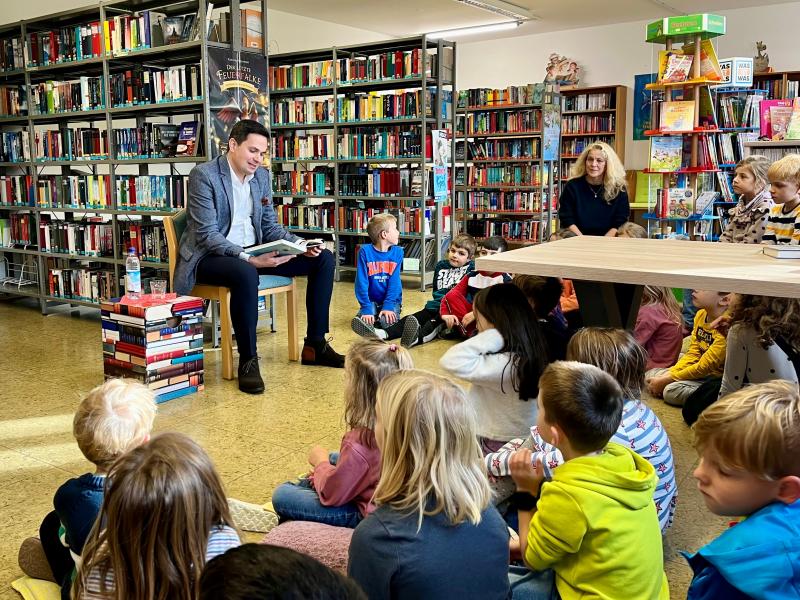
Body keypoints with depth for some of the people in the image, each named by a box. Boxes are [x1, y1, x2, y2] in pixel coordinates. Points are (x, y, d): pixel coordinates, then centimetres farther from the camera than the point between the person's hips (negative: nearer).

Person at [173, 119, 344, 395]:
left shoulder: (262, 176, 8)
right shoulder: (203, 175, -14)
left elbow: (270, 226, 13)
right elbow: (207, 235, -20)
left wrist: (301, 244, -6)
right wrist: (248, 258, -32)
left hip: (253, 252, 8)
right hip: (210, 256, -7)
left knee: (323, 258, -2)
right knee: (246, 274, -42)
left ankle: (315, 345, 3)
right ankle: (248, 361, -26)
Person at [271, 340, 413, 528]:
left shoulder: (359, 442, -35)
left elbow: (331, 494, -20)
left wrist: (320, 461, -2)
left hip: (366, 514, -8)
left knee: (281, 495, 2)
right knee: (333, 459, 31)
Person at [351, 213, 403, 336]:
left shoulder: (397, 252, -4)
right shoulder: (365, 251, -11)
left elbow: (394, 282, -8)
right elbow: (361, 282, -13)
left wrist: (388, 306, -20)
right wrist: (366, 309, -20)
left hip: (391, 300, 0)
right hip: (371, 301, 0)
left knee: (387, 322, -27)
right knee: (365, 321, -26)